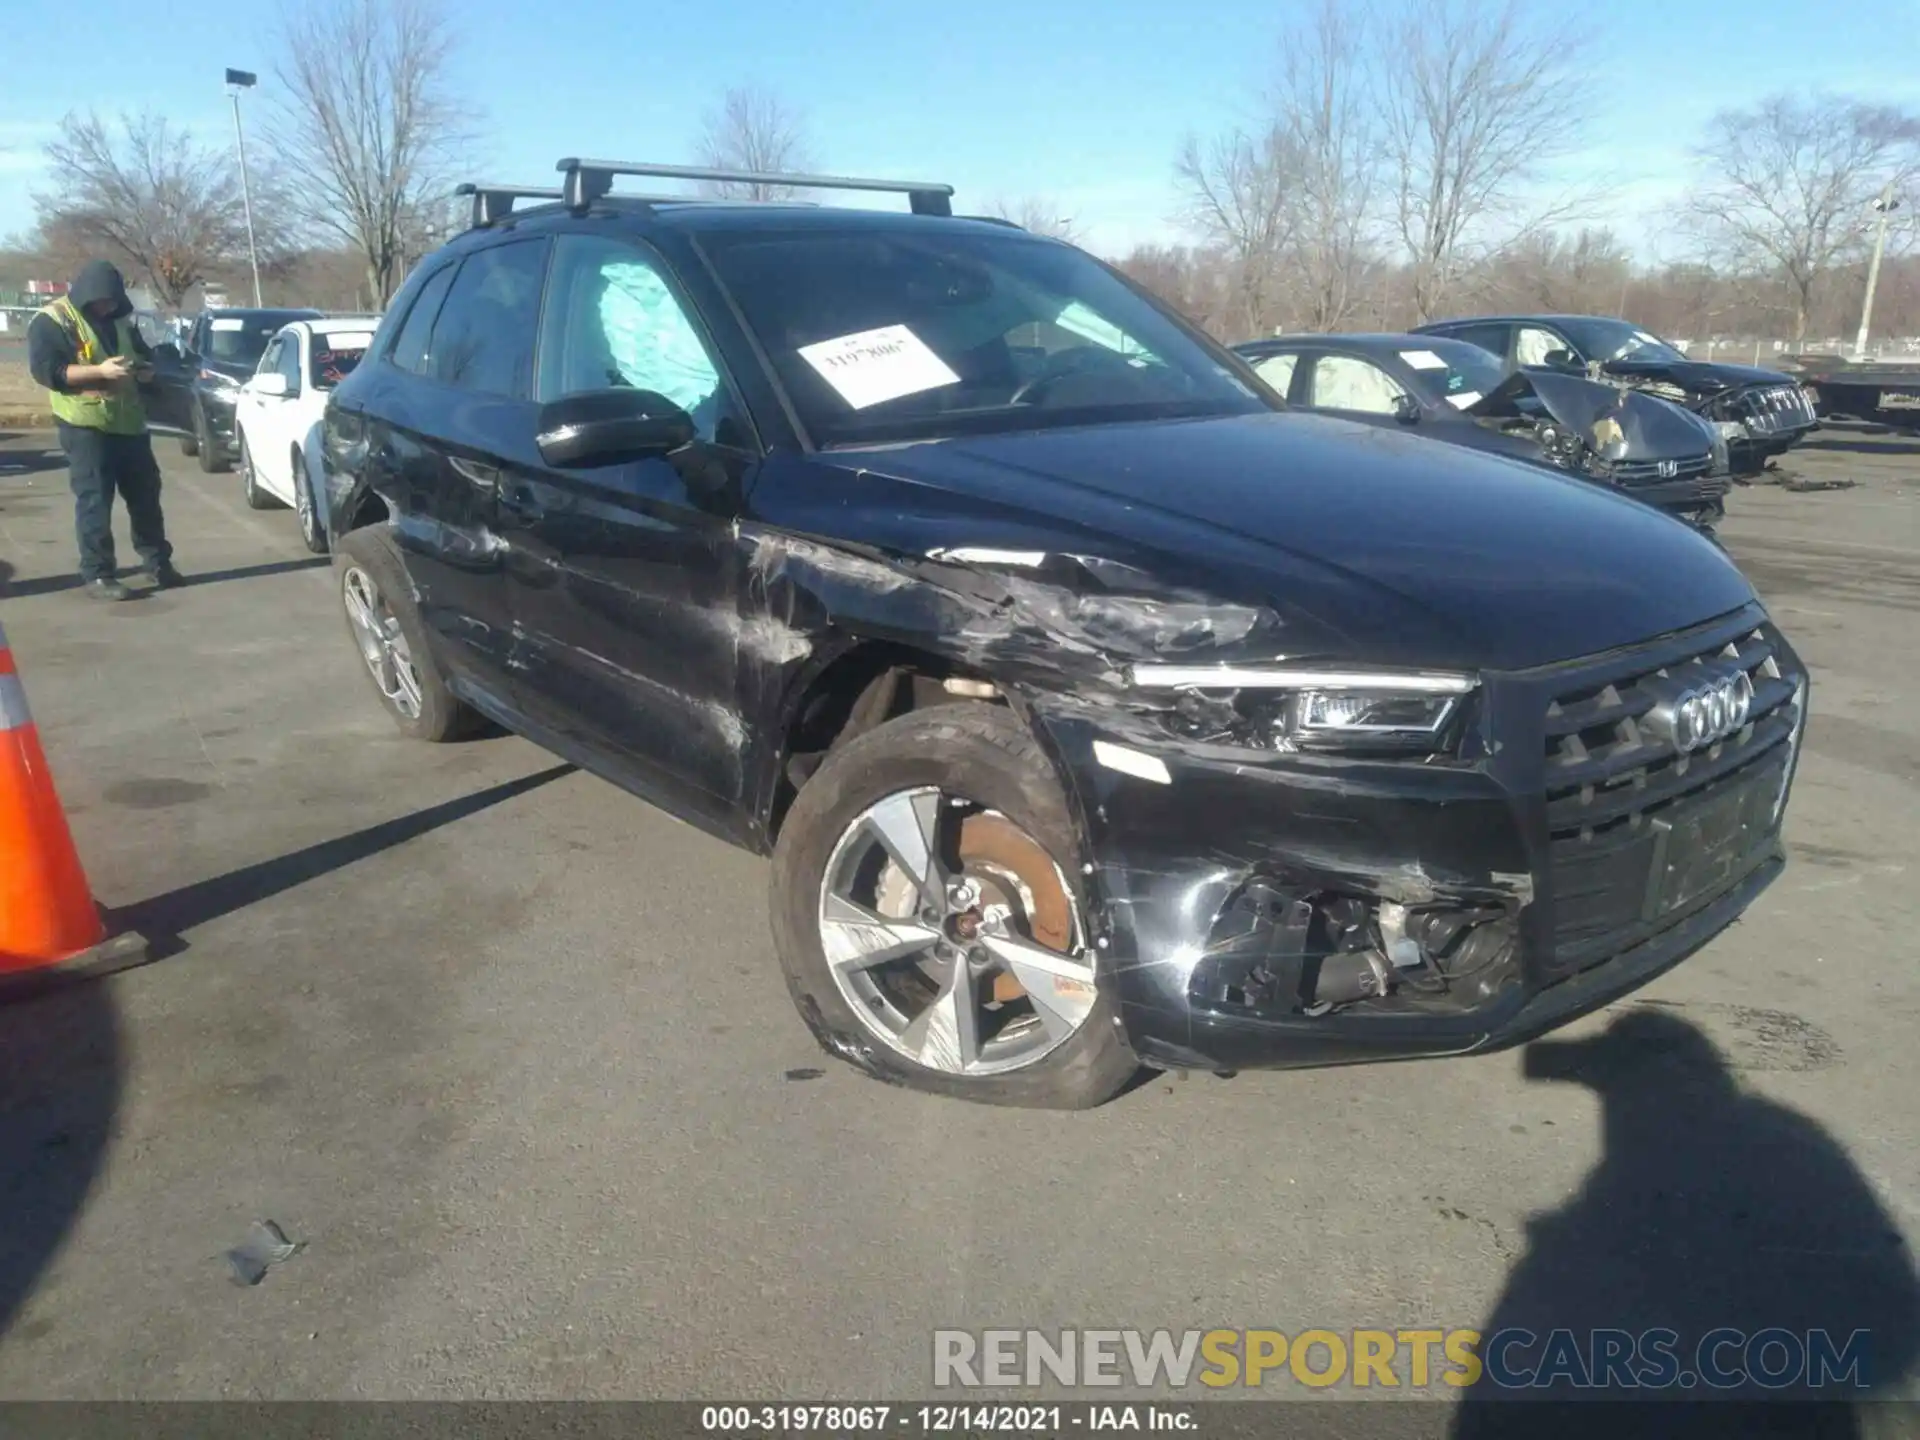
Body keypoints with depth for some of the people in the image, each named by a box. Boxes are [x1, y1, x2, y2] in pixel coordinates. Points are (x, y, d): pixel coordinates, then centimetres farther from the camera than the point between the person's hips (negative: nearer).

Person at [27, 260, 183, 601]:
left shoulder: (119, 320, 16)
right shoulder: (52, 321, -4)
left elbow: (145, 358, 24)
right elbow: (46, 370, -14)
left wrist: (144, 369, -1)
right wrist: (99, 371, -24)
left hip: (129, 423, 6)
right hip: (85, 426, -6)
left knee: (145, 493, 10)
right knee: (94, 500, -6)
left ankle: (158, 562, 21)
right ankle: (97, 574, -3)